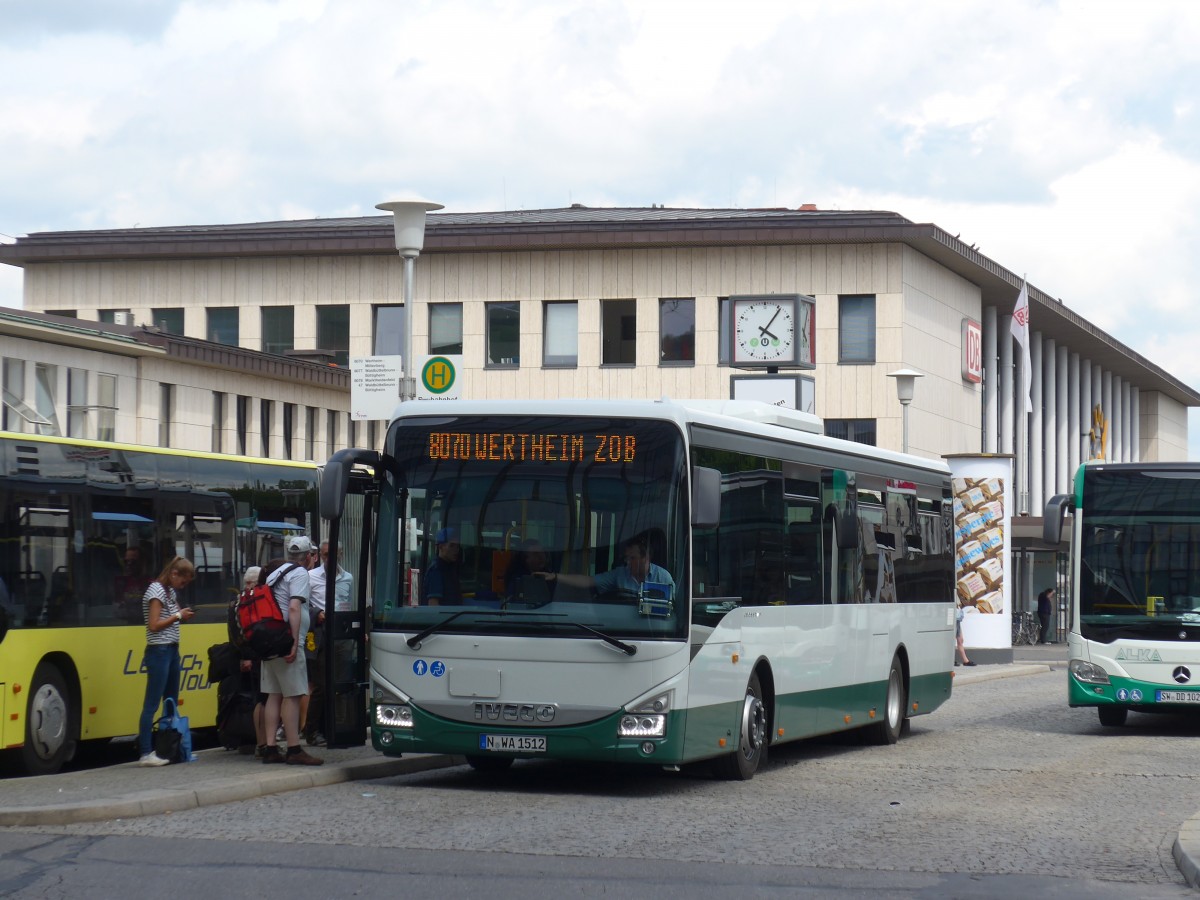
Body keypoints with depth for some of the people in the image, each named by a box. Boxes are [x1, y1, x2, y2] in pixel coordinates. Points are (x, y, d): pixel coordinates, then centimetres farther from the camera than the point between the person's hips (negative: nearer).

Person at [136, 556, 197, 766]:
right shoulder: (156, 591, -11)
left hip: (172, 650, 9)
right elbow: (154, 625, -16)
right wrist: (178, 616, -13)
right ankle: (145, 753, -9)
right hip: (159, 651, -9)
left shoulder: (171, 591, 15)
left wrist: (182, 614, -1)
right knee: (152, 704, -9)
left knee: (172, 702, 11)